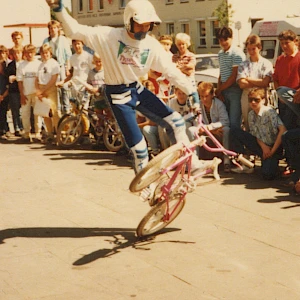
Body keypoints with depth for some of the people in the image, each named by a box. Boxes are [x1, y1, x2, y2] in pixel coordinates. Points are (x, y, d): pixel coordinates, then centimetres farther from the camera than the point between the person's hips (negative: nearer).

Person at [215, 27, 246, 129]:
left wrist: (219, 90, -5)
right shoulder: (220, 53, 16)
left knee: (234, 122, -9)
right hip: (223, 91, 7)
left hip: (235, 89, -7)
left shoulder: (237, 53, -8)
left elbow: (234, 76, -11)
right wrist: (219, 91, 4)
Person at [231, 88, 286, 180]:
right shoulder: (251, 114, 3)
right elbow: (254, 134, 8)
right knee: (234, 131, -6)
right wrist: (263, 146, -14)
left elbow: (282, 130, -26)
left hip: (274, 146, -6)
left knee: (267, 174, -32)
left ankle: (272, 162, 7)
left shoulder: (269, 111, -17)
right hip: (261, 145, 6)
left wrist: (272, 150, -21)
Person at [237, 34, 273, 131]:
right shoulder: (243, 65, 8)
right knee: (247, 125, 6)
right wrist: (258, 83, -10)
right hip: (246, 97, 2)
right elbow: (242, 84, -4)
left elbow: (265, 82, -10)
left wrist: (248, 79, -3)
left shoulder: (266, 63, 3)